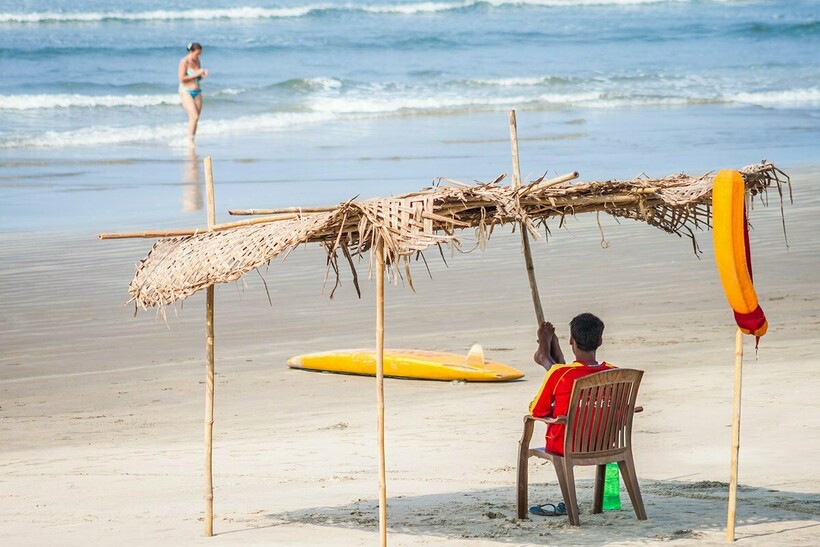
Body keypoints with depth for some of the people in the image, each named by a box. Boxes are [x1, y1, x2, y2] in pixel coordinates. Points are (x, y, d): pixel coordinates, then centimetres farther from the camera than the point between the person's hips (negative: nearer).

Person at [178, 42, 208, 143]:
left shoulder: (197, 61, 11)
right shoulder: (184, 62, -10)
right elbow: (182, 78, -16)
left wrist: (203, 75, -2)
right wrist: (196, 74, -17)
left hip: (197, 92, 7)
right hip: (186, 92, -7)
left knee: (195, 119, 2)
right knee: (194, 117, -18)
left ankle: (192, 141, 7)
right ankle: (190, 141, -14)